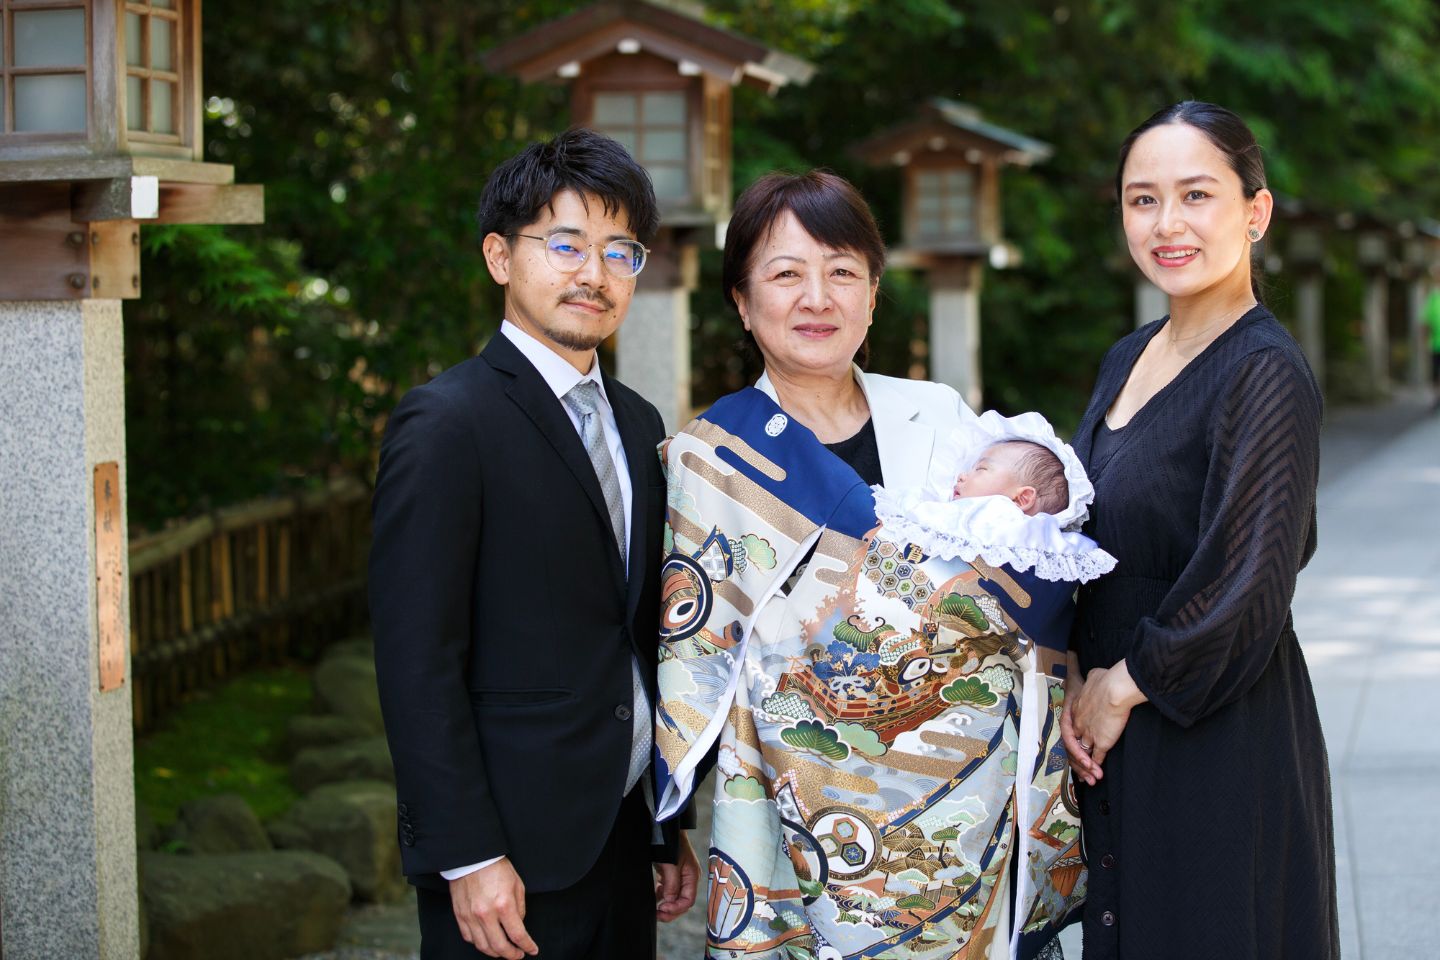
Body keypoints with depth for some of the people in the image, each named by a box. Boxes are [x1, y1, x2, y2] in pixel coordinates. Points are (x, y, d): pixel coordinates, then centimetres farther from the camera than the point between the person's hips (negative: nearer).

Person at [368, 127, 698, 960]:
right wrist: (468, 856, -18)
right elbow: (418, 663, -15)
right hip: (510, 860, -7)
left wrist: (670, 825, 14)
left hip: (621, 839, 7)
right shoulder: (446, 424, -11)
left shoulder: (638, 424, 12)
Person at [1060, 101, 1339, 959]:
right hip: (1114, 732, 8)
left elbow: (1244, 587, -21)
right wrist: (1077, 677, -3)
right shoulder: (1128, 359, 8)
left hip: (1220, 744, -7)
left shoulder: (1266, 373, -17)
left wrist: (1122, 686, -10)